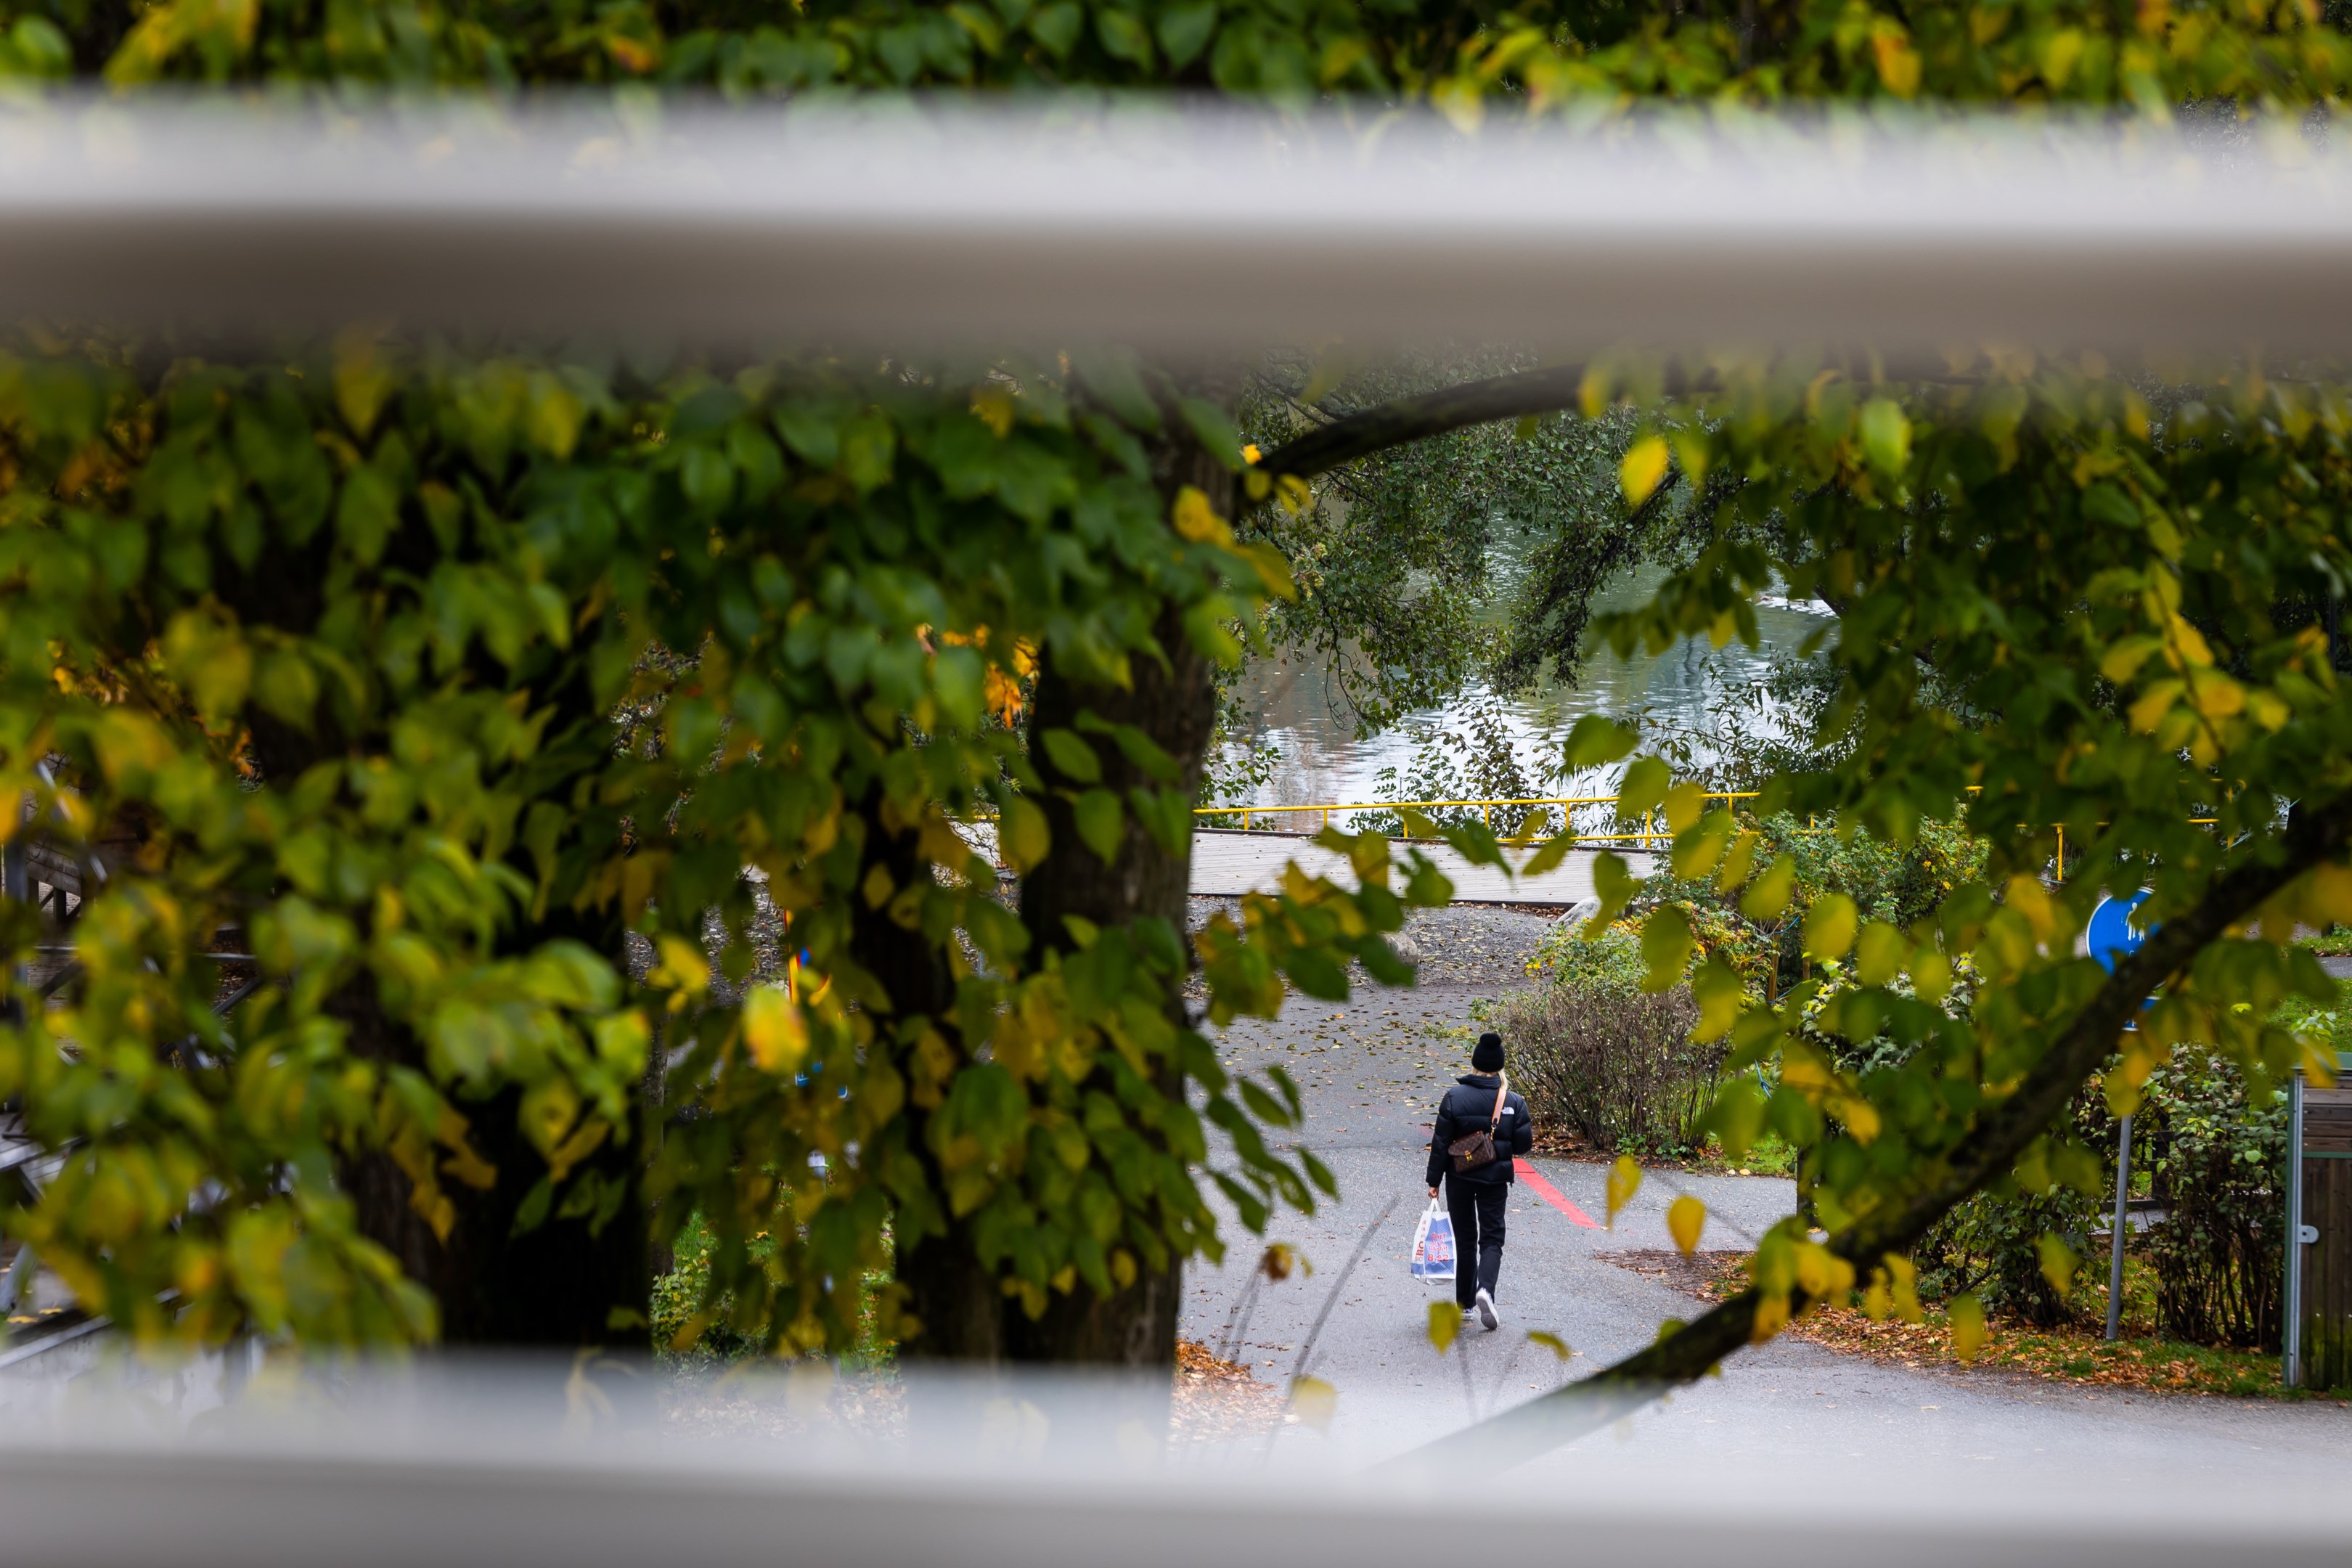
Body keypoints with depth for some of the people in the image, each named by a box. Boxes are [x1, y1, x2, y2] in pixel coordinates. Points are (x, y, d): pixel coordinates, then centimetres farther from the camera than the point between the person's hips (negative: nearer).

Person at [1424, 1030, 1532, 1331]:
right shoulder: (1513, 1102, -6)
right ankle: (1485, 1289, -22)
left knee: (1465, 1239, 13)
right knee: (1492, 1238, 4)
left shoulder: (1454, 1097, -9)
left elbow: (1441, 1142, -8)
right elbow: (1524, 1144, -3)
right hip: (1495, 1180, 0)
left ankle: (1465, 1303, 18)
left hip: (1460, 1179, 0)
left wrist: (1434, 1181, -2)